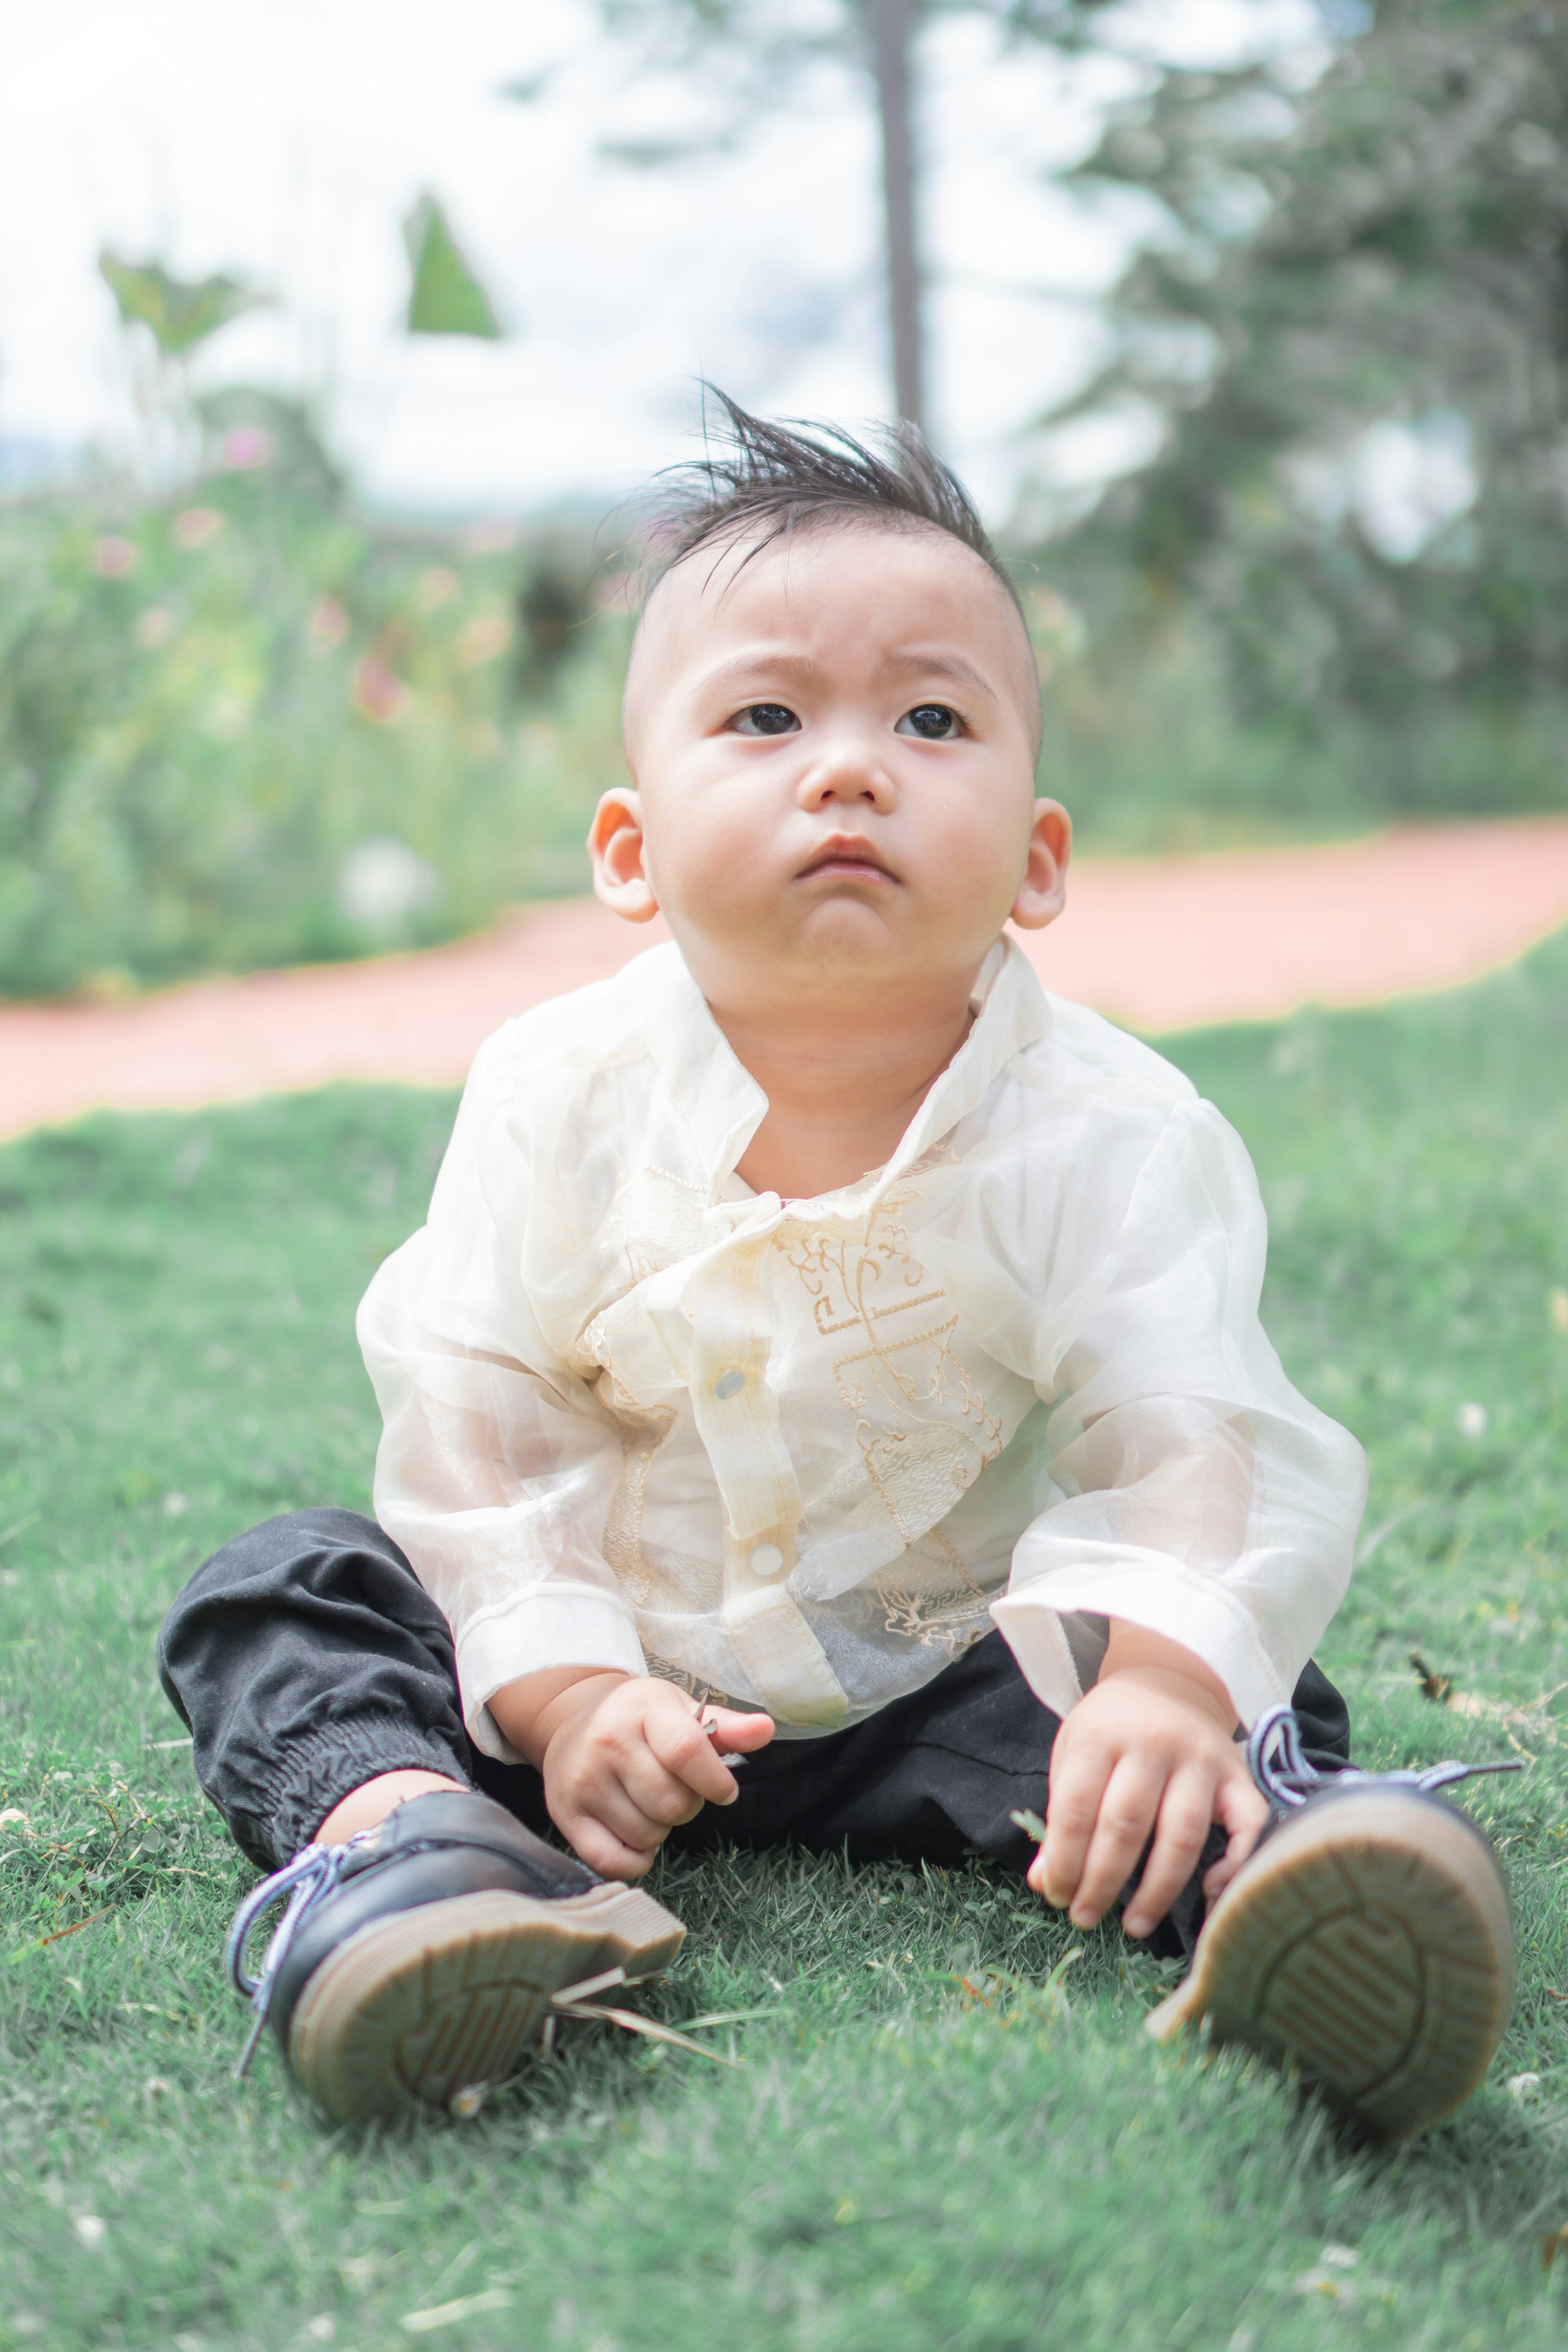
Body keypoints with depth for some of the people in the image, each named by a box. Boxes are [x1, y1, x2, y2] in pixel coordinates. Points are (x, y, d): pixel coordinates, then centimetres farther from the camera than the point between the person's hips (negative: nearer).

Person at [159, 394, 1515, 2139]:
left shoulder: (1107, 1132, -15)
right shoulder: (563, 1095, -11)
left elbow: (1189, 1443, -21)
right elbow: (471, 1410, -9)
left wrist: (1165, 1678, -41)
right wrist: (558, 1691, -22)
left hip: (944, 1675, -1)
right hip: (618, 1669, 1)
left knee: (1243, 1710, -22)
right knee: (281, 1592, -14)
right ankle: (395, 1825, -39)